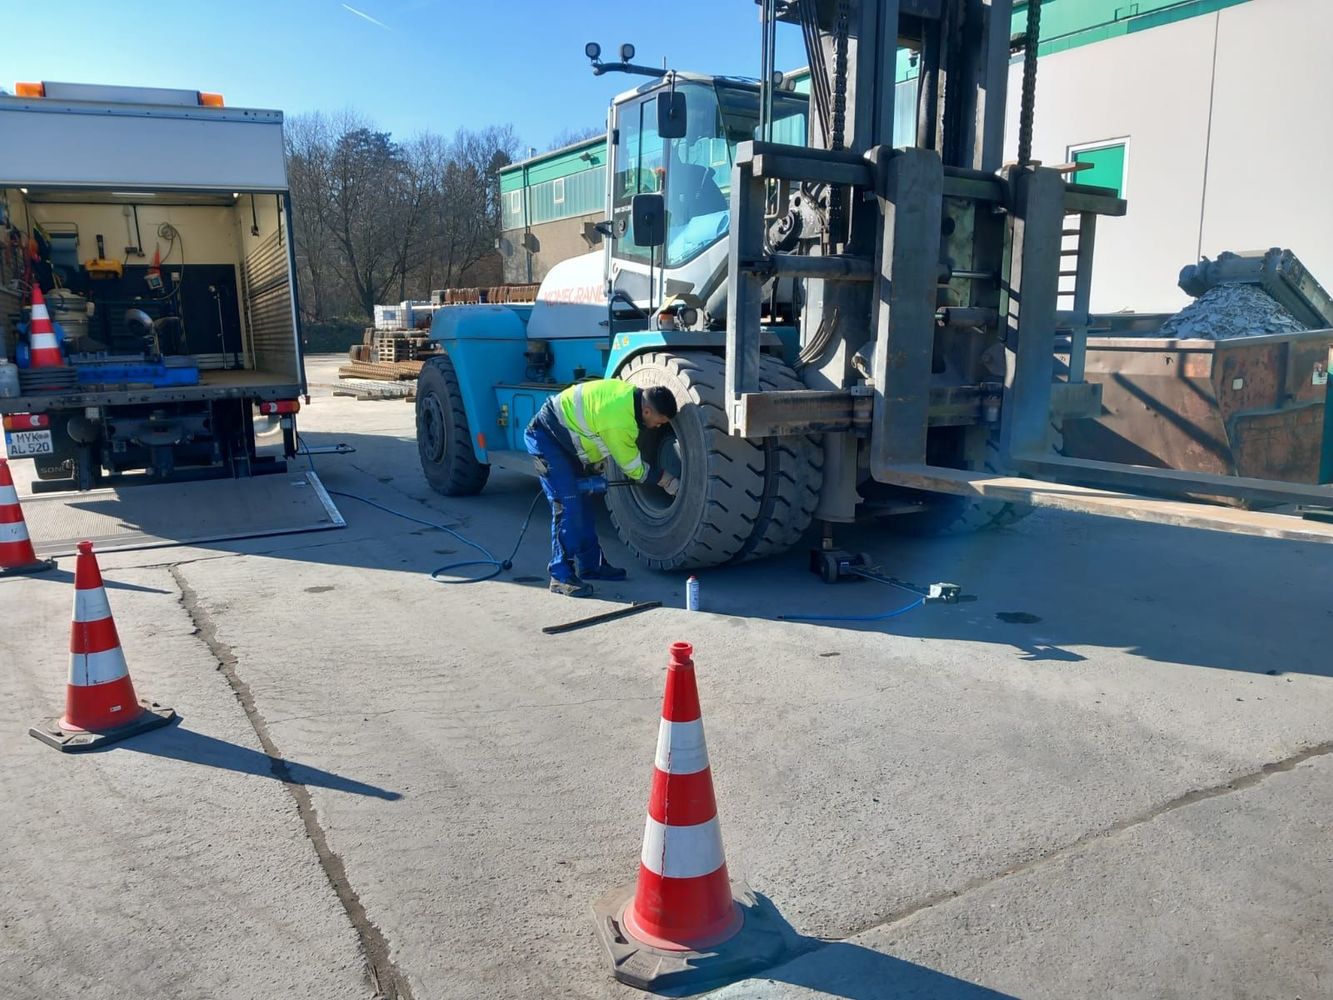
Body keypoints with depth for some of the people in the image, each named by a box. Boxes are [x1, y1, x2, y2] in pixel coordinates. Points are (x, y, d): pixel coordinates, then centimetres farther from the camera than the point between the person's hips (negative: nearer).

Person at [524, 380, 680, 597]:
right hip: (545, 437, -10)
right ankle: (562, 576, -11)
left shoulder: (632, 393, -4)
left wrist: (593, 471, 8)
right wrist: (668, 481, -5)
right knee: (567, 504, -15)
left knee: (583, 500, 12)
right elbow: (634, 468, -16)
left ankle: (591, 564, 21)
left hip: (565, 436, 10)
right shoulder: (619, 423, -31)